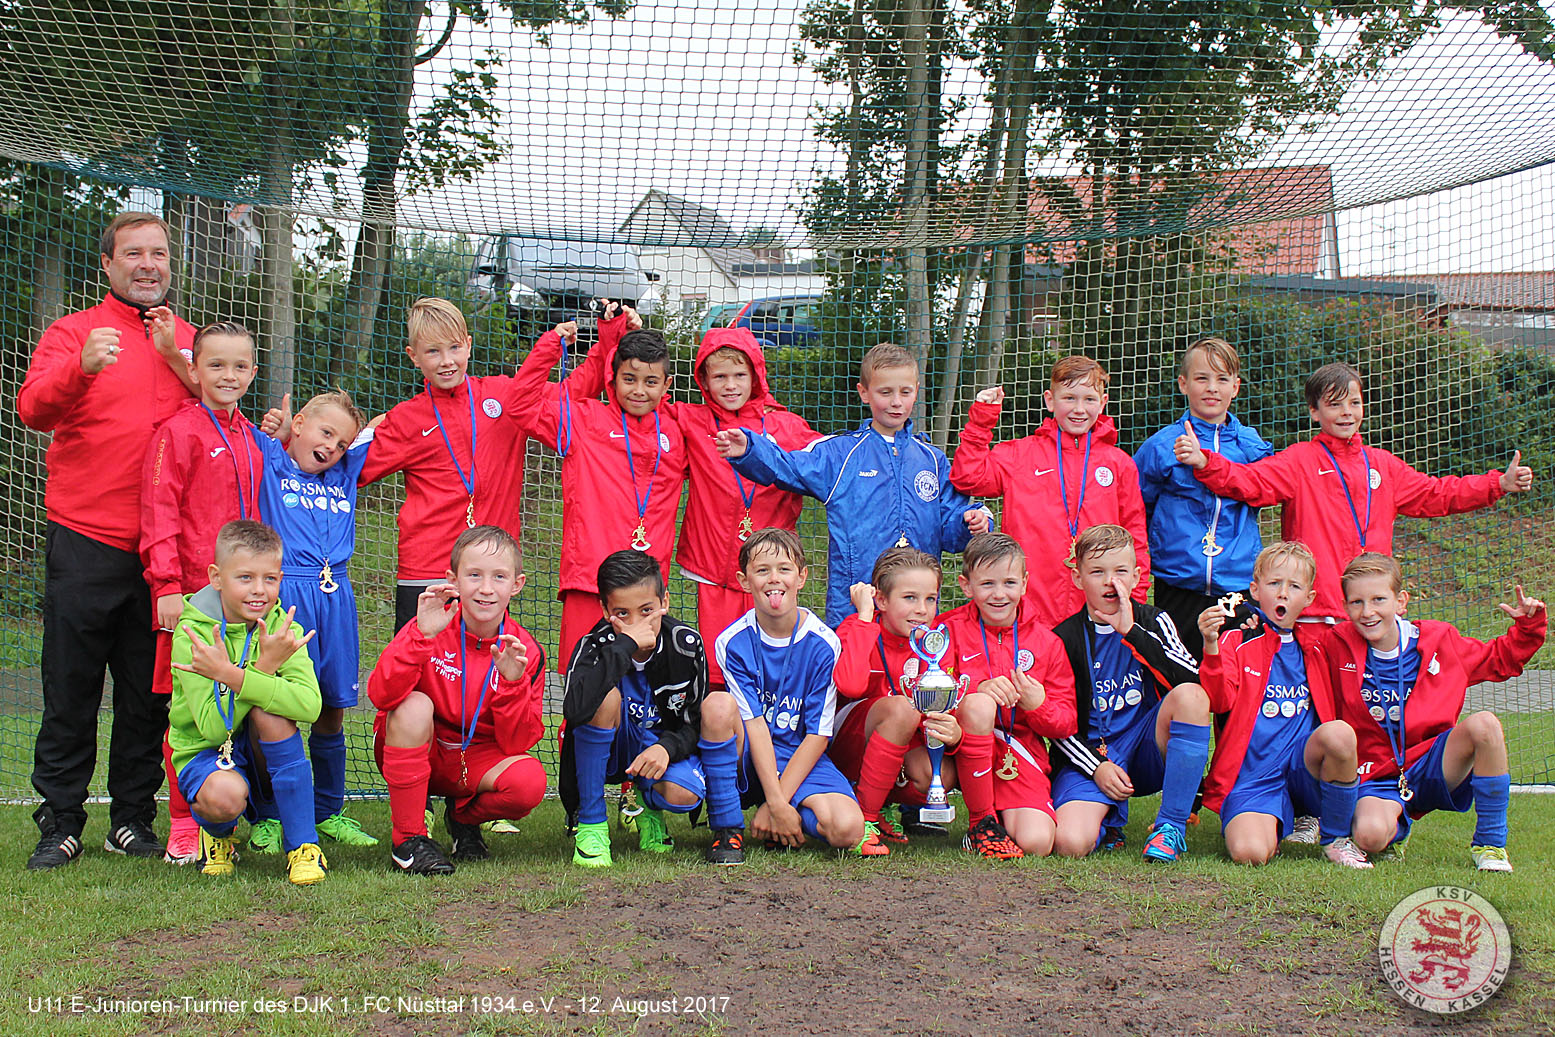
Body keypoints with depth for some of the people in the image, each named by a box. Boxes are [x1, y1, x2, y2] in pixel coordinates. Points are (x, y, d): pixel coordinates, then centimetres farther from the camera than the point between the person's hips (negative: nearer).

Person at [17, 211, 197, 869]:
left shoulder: (188, 342, 14)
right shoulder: (73, 332, 3)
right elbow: (33, 408, -13)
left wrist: (175, 357, -12)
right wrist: (81, 367, -31)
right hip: (85, 541, -3)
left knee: (148, 691, 8)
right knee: (71, 690, 1)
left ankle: (133, 818, 17)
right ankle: (60, 822, 10)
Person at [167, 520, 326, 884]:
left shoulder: (282, 628, -8)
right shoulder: (192, 635, -15)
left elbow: (309, 705, -28)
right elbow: (212, 727, -25)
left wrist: (231, 675, -36)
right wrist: (265, 666, -32)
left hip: (265, 755, 2)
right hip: (205, 751, -2)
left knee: (270, 709, -30)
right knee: (225, 795, -36)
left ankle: (303, 846, -19)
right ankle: (217, 834, 7)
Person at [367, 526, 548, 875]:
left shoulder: (526, 650, -10)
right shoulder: (431, 627, -16)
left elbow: (518, 744, -12)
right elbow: (380, 695, -30)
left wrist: (512, 682, -28)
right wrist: (422, 636, -39)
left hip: (478, 760, 2)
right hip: (418, 754, -2)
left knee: (529, 781, -28)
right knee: (415, 705, -32)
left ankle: (464, 817, 9)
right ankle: (408, 837, -19)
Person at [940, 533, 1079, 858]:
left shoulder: (1047, 642, 7)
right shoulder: (949, 630, 1)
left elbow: (1066, 724, 7)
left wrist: (1038, 706, -15)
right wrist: (977, 691, -23)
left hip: (1022, 752, 1)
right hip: (962, 749, -1)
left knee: (1036, 843, -25)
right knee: (978, 705, -36)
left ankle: (1008, 817, 15)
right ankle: (981, 820, -17)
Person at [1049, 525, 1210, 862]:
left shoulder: (1153, 621, 4)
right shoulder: (1065, 639, 1)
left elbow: (1191, 679, -15)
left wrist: (1131, 631, -18)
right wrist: (1096, 767, -12)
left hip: (1147, 752, 1)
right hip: (1090, 755, -1)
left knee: (1191, 696, -29)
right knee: (1071, 843, -30)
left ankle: (1171, 825, -19)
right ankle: (1109, 819, 11)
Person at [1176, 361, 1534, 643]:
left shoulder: (1382, 464, 19)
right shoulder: (1299, 461, 2)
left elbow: (1435, 494, 26)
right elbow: (1249, 481, -11)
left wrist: (1500, 484, 19)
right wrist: (1203, 462, -29)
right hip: (1316, 616, -5)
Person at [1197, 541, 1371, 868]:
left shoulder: (1313, 648, 15)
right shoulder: (1237, 641, 4)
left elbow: (1329, 714, 28)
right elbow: (1220, 701, -13)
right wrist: (1211, 647, -26)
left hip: (1304, 768, 3)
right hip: (1252, 775, -3)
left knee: (1340, 732, -30)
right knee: (1250, 853, -31)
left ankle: (1334, 838, -7)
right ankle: (1274, 826, 9)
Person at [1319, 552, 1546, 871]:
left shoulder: (1439, 640, 2)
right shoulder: (1336, 647, -3)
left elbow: (1499, 660, 18)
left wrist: (1528, 626, 3)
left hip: (1433, 768, 2)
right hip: (1376, 781, -2)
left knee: (1483, 724, -27)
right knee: (1370, 836, -35)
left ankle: (1488, 843, -11)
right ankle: (1396, 827, 8)